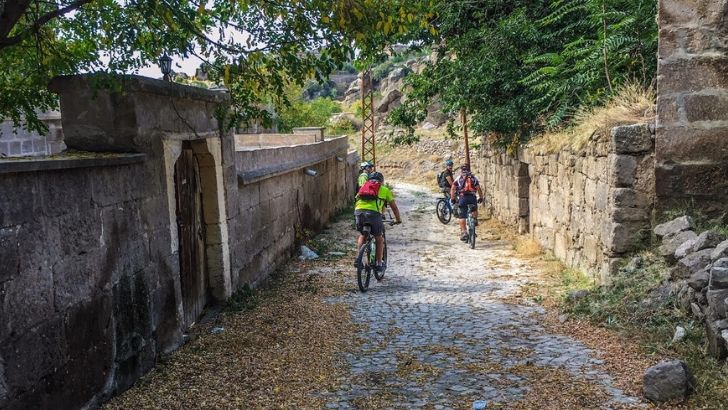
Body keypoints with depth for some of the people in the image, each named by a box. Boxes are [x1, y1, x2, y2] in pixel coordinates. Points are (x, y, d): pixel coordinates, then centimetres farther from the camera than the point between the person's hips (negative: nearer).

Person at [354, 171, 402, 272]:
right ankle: (379, 264, 19)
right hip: (374, 213, -3)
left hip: (359, 211, 3)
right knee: (379, 239, 18)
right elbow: (394, 207, 28)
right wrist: (398, 219, 42)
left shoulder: (363, 186, 31)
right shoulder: (384, 189, 24)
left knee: (362, 235, 28)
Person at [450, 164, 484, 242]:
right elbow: (479, 189, 10)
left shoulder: (459, 178, 14)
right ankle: (475, 220, 16)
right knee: (474, 209, 33)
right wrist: (481, 198, 20)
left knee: (462, 216, 2)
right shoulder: (474, 178, 16)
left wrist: (452, 198, 12)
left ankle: (463, 232, -4)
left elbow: (452, 188, 6)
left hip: (462, 197, -1)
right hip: (472, 197, 1)